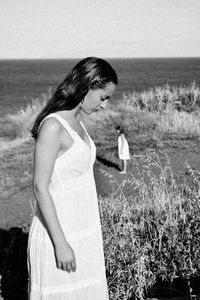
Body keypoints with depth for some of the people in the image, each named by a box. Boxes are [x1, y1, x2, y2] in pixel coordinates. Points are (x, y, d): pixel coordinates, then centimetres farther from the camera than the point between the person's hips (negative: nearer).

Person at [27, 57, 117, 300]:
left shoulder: (75, 122, 7)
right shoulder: (53, 126, -19)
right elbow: (40, 187, -20)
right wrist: (60, 243, -19)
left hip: (83, 232, 8)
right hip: (59, 234, -8)